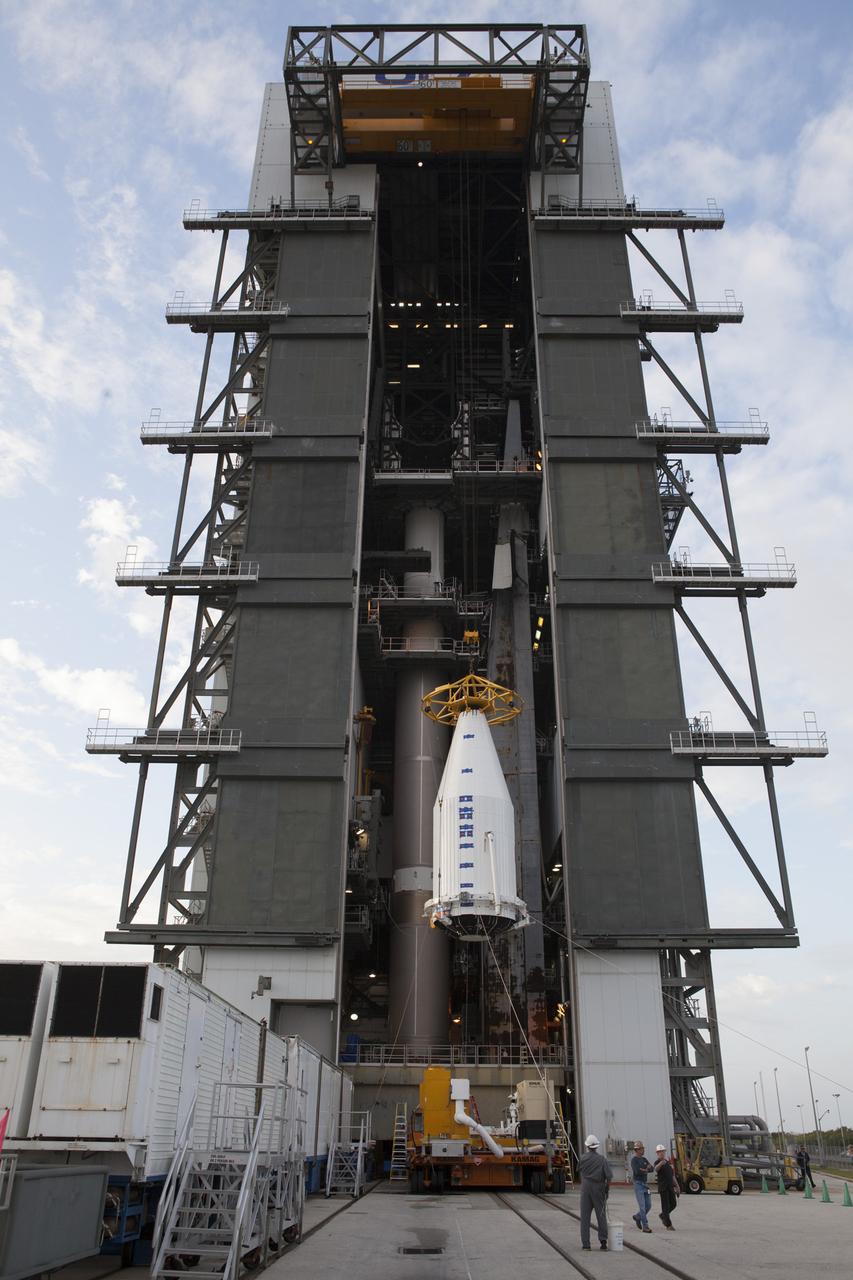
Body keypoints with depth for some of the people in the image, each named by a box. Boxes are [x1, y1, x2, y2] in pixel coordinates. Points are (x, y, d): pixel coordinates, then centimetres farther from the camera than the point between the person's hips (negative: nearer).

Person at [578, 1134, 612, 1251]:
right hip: (598, 1188, 0)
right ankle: (603, 1239, 4)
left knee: (585, 1216, 6)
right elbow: (609, 1176, -11)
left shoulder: (583, 1158, -4)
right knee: (601, 1214, 11)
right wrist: (607, 1189, 3)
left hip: (585, 1187, 0)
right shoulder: (601, 1159, -7)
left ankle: (585, 1243, 6)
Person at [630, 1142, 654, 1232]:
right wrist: (647, 1170, -7)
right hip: (638, 1183, -7)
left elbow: (652, 1169, 3)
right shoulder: (634, 1159, -9)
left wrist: (644, 1170, -17)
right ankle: (645, 1226, -3)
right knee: (642, 1206, -8)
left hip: (645, 1184, 7)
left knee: (648, 1205, 8)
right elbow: (637, 1171, -23)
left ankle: (638, 1217, 29)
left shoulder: (644, 1159, 13)